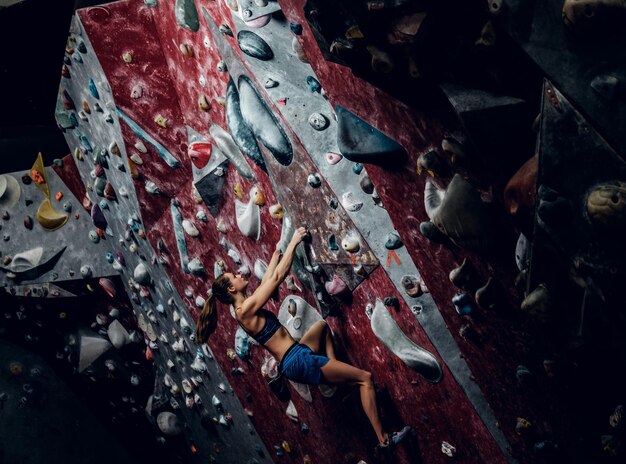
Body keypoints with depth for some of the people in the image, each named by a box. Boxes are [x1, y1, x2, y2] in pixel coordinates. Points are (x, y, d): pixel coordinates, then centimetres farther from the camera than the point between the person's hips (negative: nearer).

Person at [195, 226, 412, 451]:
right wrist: (293, 242, -8)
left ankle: (333, 366, 21)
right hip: (298, 361, -10)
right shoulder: (247, 308, -18)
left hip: (294, 359, 10)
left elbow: (268, 279, 20)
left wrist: (278, 251, 29)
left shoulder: (244, 308, 9)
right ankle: (383, 439, -3)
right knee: (365, 378, -6)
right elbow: (277, 277, -16)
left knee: (322, 324, 32)